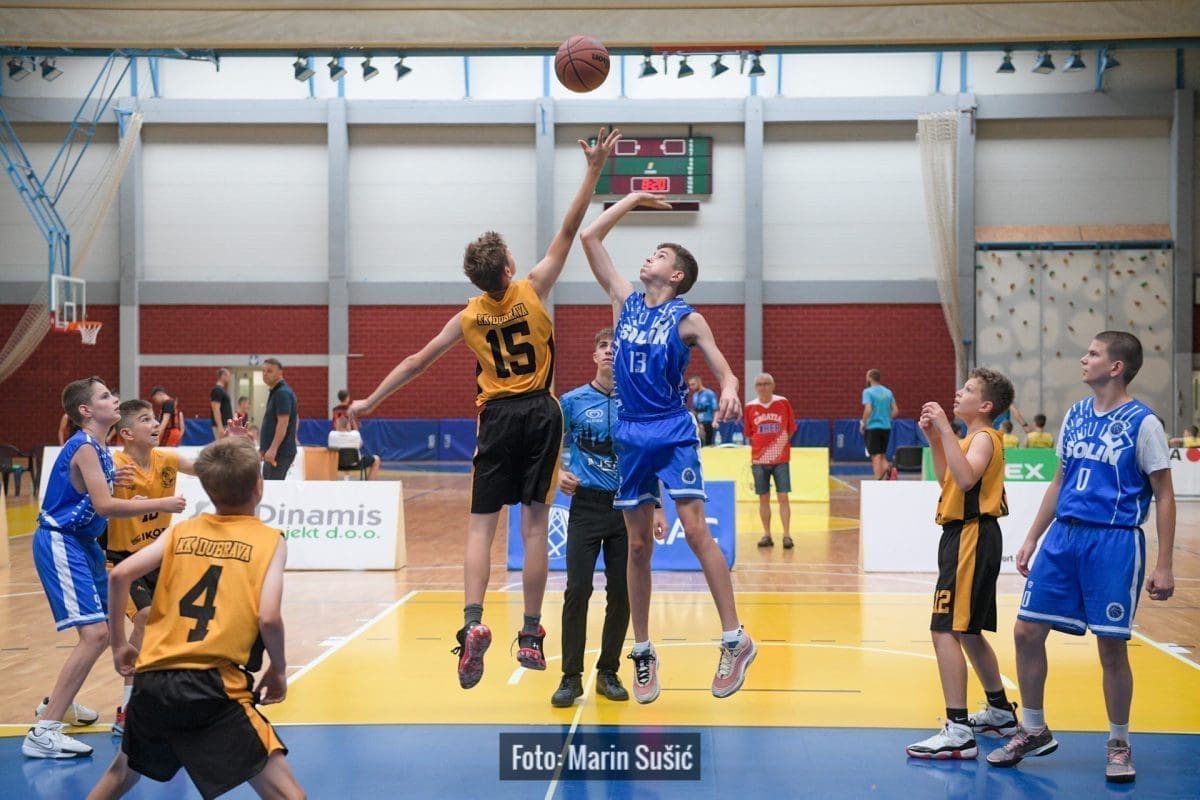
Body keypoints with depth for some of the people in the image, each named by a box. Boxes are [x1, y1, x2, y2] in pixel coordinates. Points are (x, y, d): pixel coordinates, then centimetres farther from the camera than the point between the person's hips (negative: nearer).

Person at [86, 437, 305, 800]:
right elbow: (268, 617, -10)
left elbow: (119, 576, 4)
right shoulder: (269, 539, 2)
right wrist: (278, 669, 7)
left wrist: (119, 643, 16)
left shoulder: (182, 530, 14)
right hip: (213, 688, -5)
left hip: (151, 681, 5)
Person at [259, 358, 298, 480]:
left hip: (281, 452, -10)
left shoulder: (283, 393, -14)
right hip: (274, 451, 10)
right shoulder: (275, 392, 18)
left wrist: (273, 449, -28)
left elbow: (283, 423, -22)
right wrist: (264, 448, 23)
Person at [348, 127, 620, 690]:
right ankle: (531, 635, 4)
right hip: (540, 413, -1)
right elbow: (567, 232, -3)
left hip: (498, 417, 1)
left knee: (481, 524, 2)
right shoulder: (532, 290, -3)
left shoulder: (469, 317, 3)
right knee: (534, 523, 2)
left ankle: (473, 623, -16)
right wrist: (594, 169, 1)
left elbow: (416, 361, 8)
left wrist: (369, 402, 17)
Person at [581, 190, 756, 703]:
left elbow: (724, 371, -4)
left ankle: (736, 640, -9)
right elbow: (589, 238, 10)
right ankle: (642, 652, 14)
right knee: (638, 546, 7)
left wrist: (729, 393, -27)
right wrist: (633, 200, 13)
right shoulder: (625, 300, 10)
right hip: (630, 435, 4)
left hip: (674, 434, -4)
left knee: (696, 530, -13)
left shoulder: (687, 319, -1)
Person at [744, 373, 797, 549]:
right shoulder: (750, 407, 2)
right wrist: (760, 447, 2)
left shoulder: (783, 403, -1)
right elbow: (750, 434, 10)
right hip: (759, 460, 1)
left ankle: (787, 535, -3)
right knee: (763, 498, 5)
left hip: (781, 459, -1)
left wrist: (779, 444, 1)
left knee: (783, 497, -5)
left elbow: (790, 429, 6)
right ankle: (767, 535, 12)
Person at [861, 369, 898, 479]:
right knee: (883, 456, 16)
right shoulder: (888, 392, 9)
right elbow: (896, 410, 8)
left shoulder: (868, 391, -9)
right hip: (886, 427, 5)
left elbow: (868, 410, -20)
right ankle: (887, 474, -4)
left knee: (876, 456, -3)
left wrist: (863, 424, -7)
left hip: (872, 427, -5)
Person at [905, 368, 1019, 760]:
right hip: (965, 536, 11)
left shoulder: (984, 438, -12)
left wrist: (945, 428, -30)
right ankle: (1000, 712, 35)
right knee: (966, 631, 21)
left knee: (946, 630, -16)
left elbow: (966, 478, -31)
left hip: (972, 538, -11)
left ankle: (959, 732, -20)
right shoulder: (973, 438, 18)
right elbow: (947, 479, 27)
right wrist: (935, 440, 16)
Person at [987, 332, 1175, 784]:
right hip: (1064, 536, 6)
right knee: (1027, 631, 4)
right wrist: (1031, 540, 16)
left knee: (1111, 646, 0)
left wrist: (1163, 567, -10)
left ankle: (1119, 744, 19)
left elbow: (1164, 496, -6)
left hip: (1114, 542, -6)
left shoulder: (1142, 423, -7)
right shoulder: (1076, 415, 10)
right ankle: (1034, 731, 21)